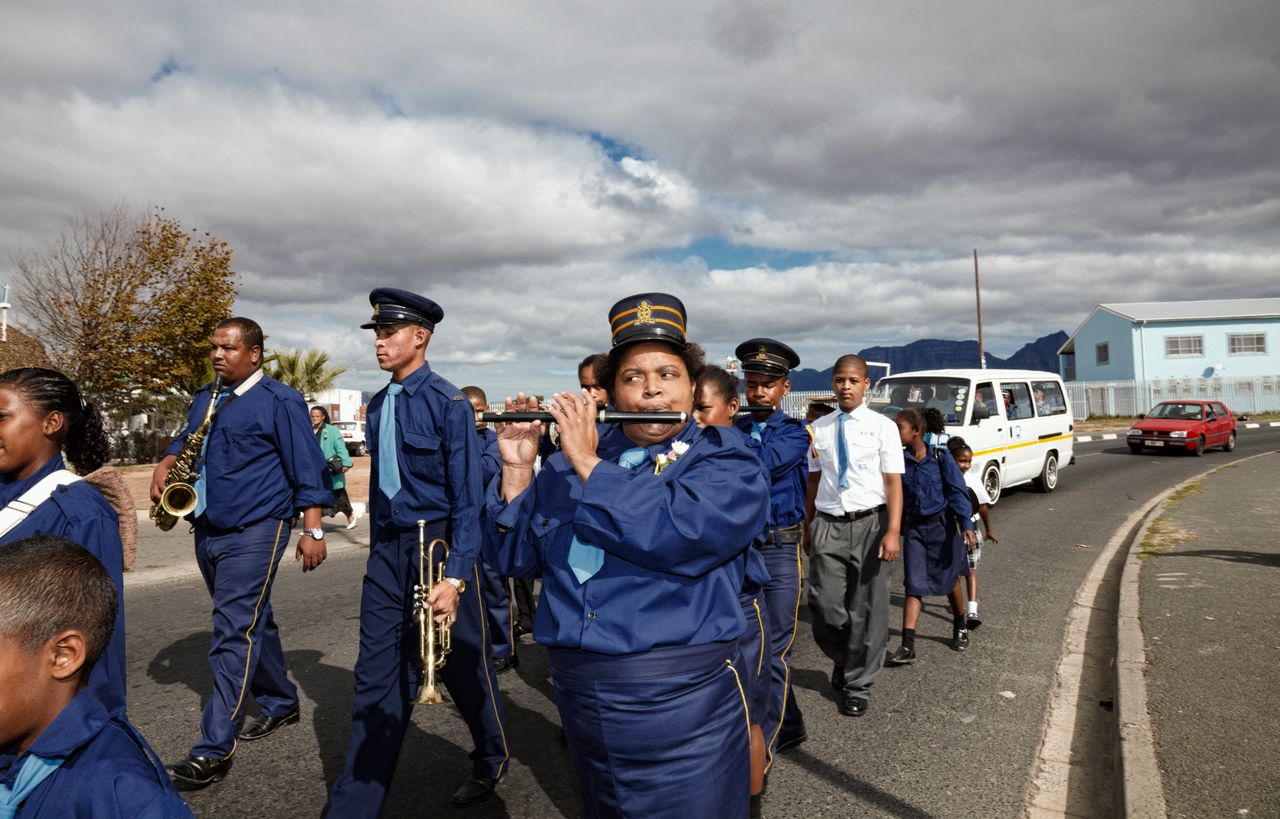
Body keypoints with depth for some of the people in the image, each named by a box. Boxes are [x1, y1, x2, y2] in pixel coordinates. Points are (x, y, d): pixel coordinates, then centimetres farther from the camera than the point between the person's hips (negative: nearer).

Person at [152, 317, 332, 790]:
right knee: (252, 623, 18)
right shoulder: (204, 397, 13)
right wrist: (167, 461, 5)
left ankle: (214, 751, -6)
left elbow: (307, 468, -11)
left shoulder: (279, 401, -9)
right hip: (207, 532, 8)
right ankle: (280, 703, 34)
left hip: (254, 533, -8)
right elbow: (186, 439, 28)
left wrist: (312, 529, -15)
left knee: (235, 633, -10)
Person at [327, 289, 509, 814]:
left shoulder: (449, 405, -12)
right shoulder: (378, 406, 8)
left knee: (462, 666, 11)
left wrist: (454, 578, -21)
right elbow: (378, 485, 15)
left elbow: (467, 501, -15)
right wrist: (379, 554, 17)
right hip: (387, 550, 6)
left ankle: (492, 762, 37)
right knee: (376, 677, 6)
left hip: (437, 545, -5)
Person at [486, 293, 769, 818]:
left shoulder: (728, 463, -7)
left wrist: (589, 464, -19)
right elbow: (515, 557, 5)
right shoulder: (569, 460, 6)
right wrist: (517, 468, -9)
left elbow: (676, 535, -26)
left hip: (682, 697, -4)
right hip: (579, 691, 5)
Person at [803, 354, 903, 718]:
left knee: (867, 609, 7)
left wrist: (893, 532, -14)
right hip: (828, 524, 2)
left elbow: (893, 482, -5)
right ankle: (843, 658, 32)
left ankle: (858, 685, 26)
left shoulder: (883, 426, -1)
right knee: (825, 606, 0)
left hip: (869, 524, -1)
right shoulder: (819, 428, 6)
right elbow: (814, 480, 10)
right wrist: (808, 527, 11)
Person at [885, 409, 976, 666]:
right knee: (914, 586, -4)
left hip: (941, 524, -1)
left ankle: (960, 627, 40)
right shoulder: (899, 460, -3)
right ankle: (907, 646, -6)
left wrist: (966, 525, -16)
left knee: (950, 580, 16)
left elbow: (957, 491, -10)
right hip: (914, 528, 1)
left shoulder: (940, 457, -9)